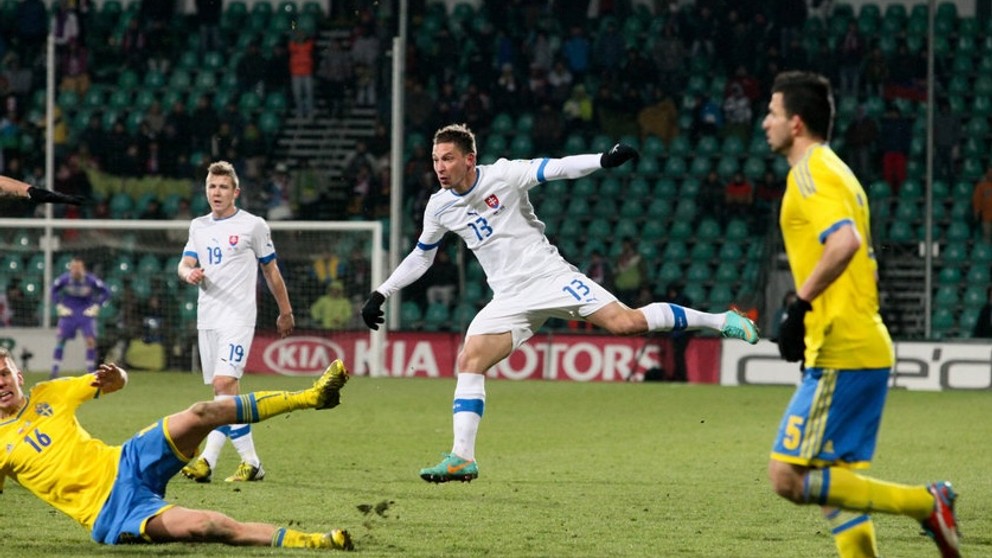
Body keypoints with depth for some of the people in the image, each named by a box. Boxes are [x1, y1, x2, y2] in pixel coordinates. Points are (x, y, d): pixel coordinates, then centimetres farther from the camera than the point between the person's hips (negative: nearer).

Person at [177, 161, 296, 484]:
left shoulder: (253, 226, 0)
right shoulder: (198, 226, 14)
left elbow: (271, 271, 7)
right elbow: (184, 265, 9)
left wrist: (285, 312, 13)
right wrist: (189, 273, -16)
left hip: (238, 316, -6)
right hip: (207, 318, 6)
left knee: (224, 383, -19)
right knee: (224, 392, 5)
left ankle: (208, 460, -22)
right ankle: (250, 462, 7)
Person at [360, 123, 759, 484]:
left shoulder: (502, 175, -9)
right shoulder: (439, 208, 5)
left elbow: (556, 169, -12)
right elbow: (421, 256, 20)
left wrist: (604, 160, -27)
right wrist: (381, 294, 18)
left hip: (550, 276, -4)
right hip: (509, 300, 4)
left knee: (625, 322, -17)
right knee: (469, 361, -13)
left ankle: (719, 321, -3)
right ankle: (462, 458, -11)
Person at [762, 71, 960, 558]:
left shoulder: (811, 172, -10)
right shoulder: (836, 171, 21)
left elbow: (844, 242, -27)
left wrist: (800, 306, -23)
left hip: (841, 355, -10)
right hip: (869, 349, 10)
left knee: (789, 478, -11)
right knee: (832, 481, 13)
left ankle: (925, 502, -10)